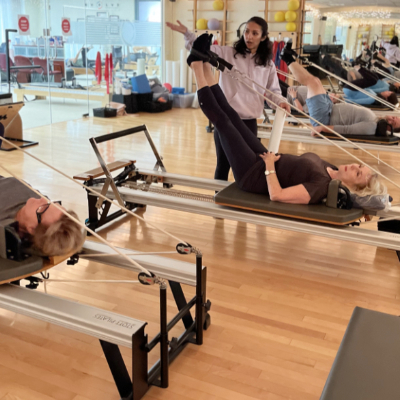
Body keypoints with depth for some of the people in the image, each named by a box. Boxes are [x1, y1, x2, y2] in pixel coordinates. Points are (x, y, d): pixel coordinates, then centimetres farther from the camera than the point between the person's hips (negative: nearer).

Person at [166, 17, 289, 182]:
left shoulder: (267, 64, 8)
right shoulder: (228, 53, 1)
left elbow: (272, 91, 11)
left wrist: (280, 101, -10)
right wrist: (187, 33, -24)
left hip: (249, 122, 2)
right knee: (223, 164, 9)